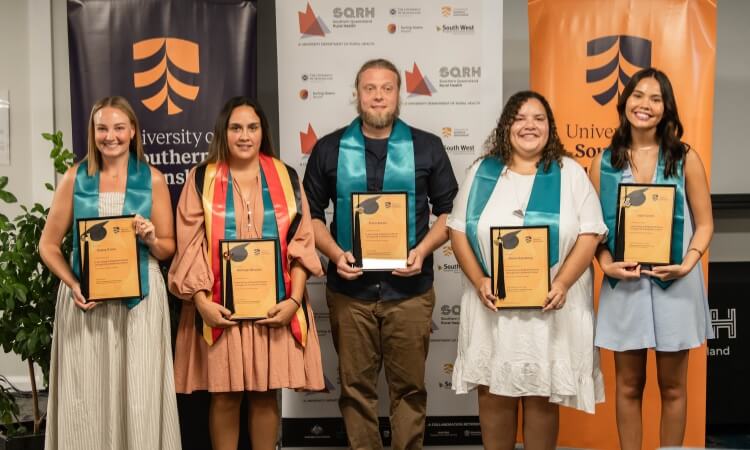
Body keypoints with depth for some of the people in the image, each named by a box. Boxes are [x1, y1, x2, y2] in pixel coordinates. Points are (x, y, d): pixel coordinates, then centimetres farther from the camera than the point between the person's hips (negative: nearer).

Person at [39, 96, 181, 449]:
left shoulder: (152, 180, 3)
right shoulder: (75, 178, 4)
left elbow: (168, 249, 7)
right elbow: (48, 244, 6)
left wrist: (151, 239, -15)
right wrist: (73, 285, -10)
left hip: (139, 300, 0)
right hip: (84, 300, 1)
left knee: (139, 396, 1)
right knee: (85, 397, 4)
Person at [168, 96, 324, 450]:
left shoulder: (286, 177, 6)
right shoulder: (202, 179, 3)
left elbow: (301, 243, 3)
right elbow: (190, 247, -1)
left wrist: (293, 300, -7)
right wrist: (202, 301, -12)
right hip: (220, 307, -1)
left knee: (265, 394, 7)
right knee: (224, 395, 3)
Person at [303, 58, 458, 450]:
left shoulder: (427, 148, 5)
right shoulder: (329, 149, 6)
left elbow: (450, 211, 7)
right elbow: (311, 213, 8)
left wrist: (422, 251, -9)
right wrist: (335, 254, -8)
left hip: (409, 290, 0)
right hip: (349, 290, 1)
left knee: (409, 387, 5)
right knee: (355, 387, 7)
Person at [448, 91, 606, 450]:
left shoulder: (570, 173, 3)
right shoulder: (482, 172, 7)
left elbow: (590, 234, -3)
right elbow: (458, 230, 5)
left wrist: (562, 283, -16)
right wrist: (478, 280, -10)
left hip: (550, 307, -1)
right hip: (493, 305, 1)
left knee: (542, 396, 6)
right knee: (493, 393, 7)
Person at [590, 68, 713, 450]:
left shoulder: (685, 158, 0)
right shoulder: (604, 161, 3)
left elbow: (704, 223, 0)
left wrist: (688, 263, -16)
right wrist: (606, 264, -13)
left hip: (674, 282, -1)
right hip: (624, 282, 1)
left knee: (672, 386, 10)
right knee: (628, 385, 9)